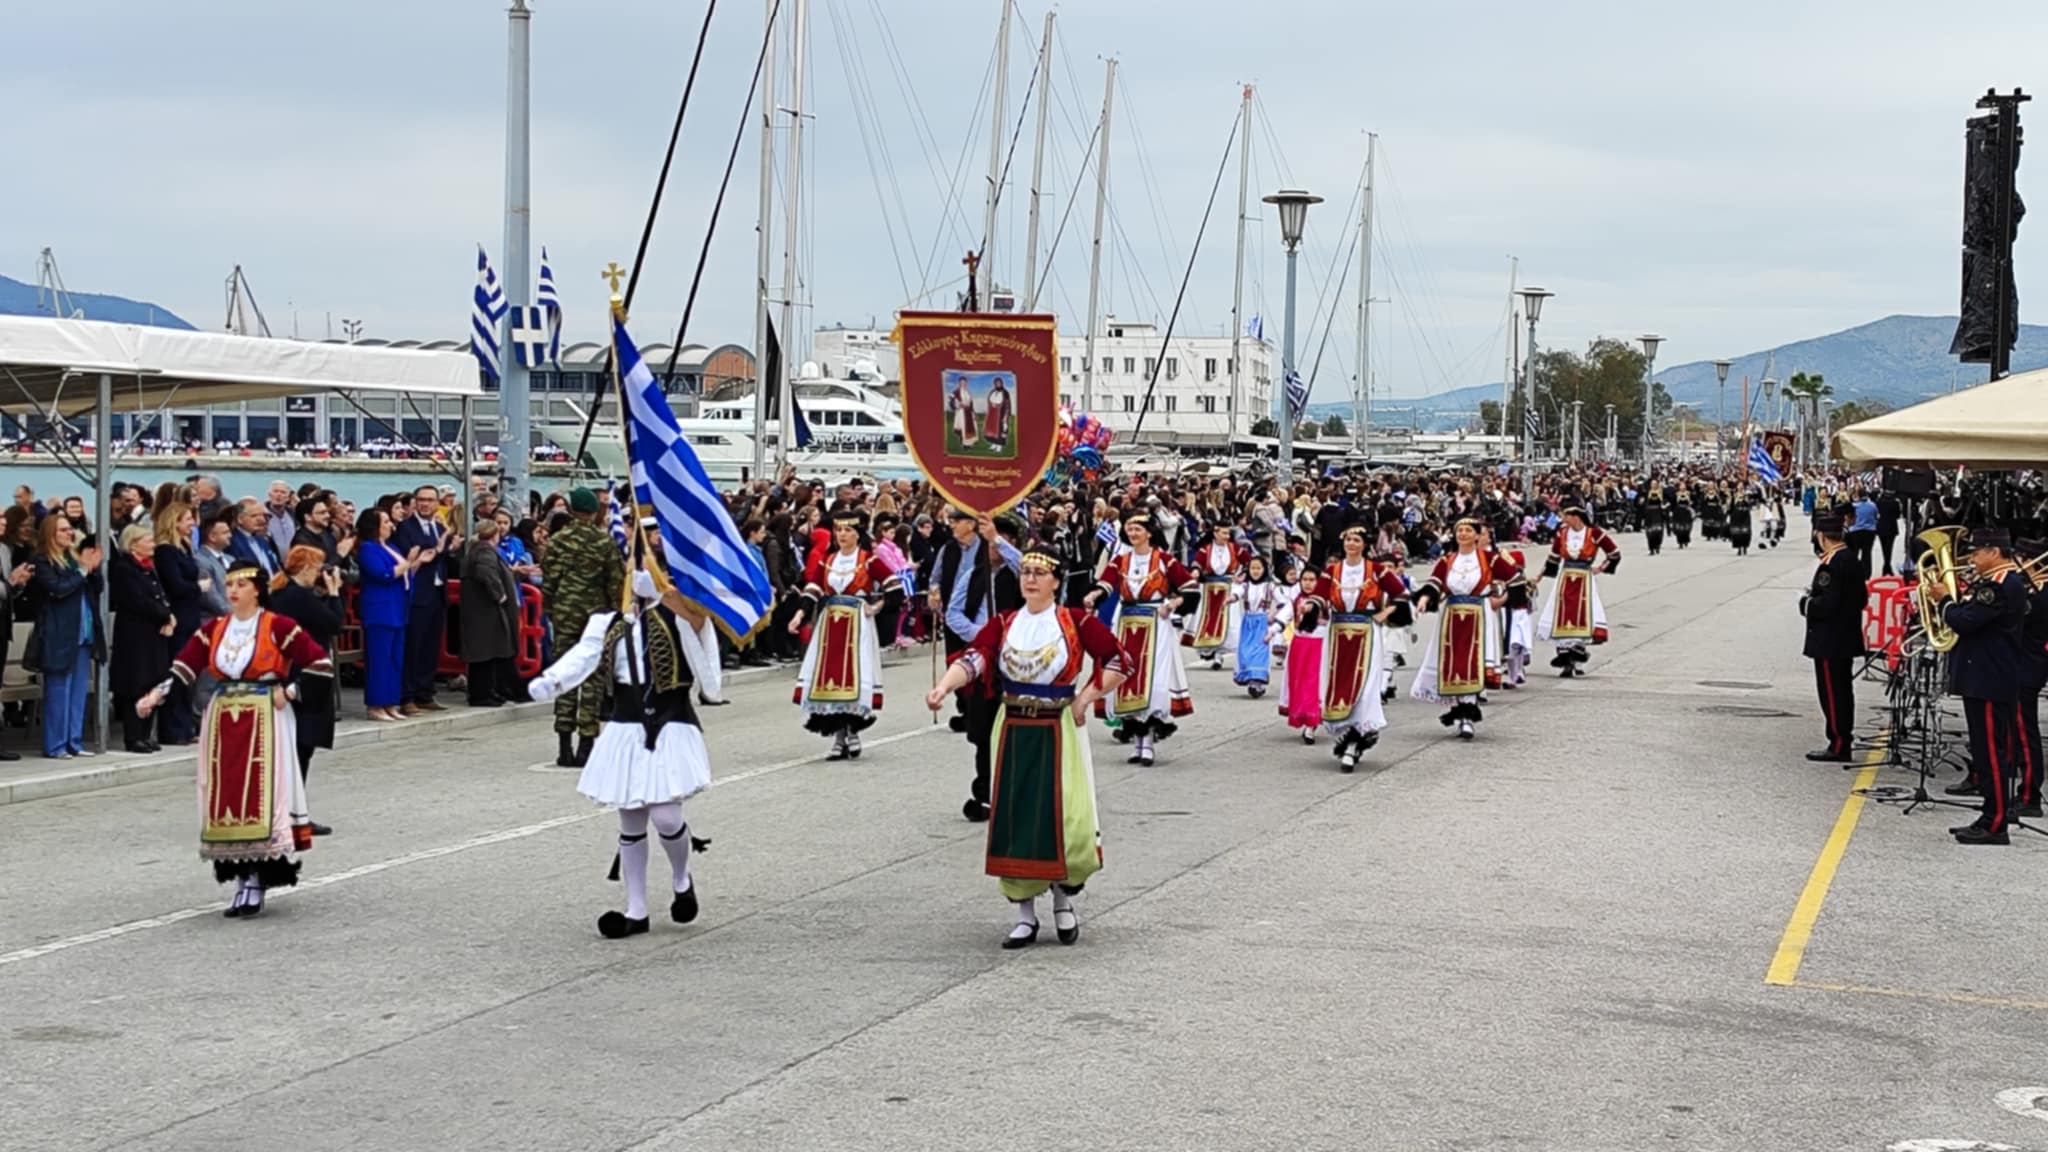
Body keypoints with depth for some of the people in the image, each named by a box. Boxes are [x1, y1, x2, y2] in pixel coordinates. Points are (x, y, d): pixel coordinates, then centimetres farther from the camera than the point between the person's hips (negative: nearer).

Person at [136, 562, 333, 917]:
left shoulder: (278, 627, -3)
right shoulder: (213, 630, 9)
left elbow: (319, 662, -4)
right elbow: (184, 666, 2)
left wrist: (287, 689, -8)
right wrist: (157, 695, -11)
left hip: (264, 720, -5)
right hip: (223, 720, 5)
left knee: (261, 796, -10)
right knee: (225, 797, 2)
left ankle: (256, 880, -7)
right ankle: (242, 878, 10)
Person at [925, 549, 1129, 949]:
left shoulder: (1075, 621, -4)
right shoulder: (1004, 624, 3)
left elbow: (1118, 662, -4)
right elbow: (973, 659, -13)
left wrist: (1085, 699, -12)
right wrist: (943, 687, -31)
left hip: (1060, 732, -3)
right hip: (1013, 732, 3)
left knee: (1066, 819, -8)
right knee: (1013, 821, 3)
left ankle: (1064, 896, 20)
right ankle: (1024, 914, 15)